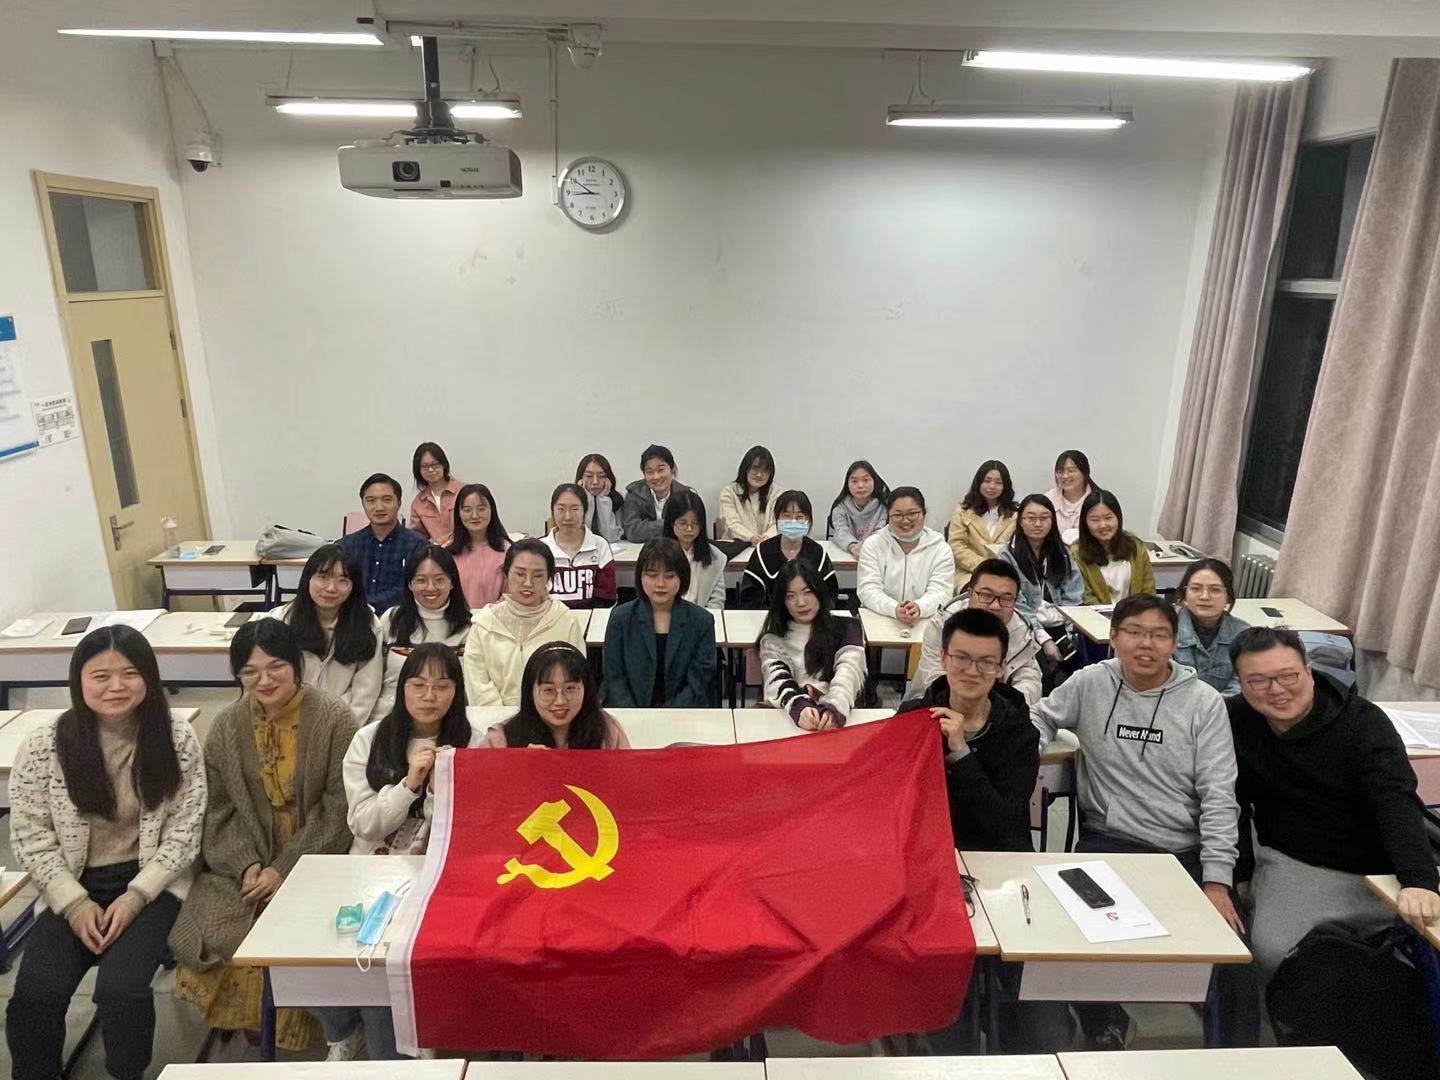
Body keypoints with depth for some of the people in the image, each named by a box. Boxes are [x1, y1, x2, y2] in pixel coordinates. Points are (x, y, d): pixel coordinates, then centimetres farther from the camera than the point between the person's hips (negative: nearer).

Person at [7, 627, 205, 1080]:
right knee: (34, 997, -19)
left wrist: (135, 896, -14)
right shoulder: (43, 745, -5)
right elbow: (31, 835, -1)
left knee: (120, 989, -22)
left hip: (150, 884, -2)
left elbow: (185, 830, -4)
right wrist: (75, 903, -10)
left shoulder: (176, 739, -8)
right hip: (72, 889, 2)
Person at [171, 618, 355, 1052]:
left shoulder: (334, 719, -11)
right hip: (244, 863, 4)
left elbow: (337, 810, -11)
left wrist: (285, 869, -16)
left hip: (315, 860, -4)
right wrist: (246, 864, -10)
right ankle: (241, 1020, 14)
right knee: (212, 932, -15)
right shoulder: (226, 727, 4)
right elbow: (220, 809, 6)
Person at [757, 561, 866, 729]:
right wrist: (799, 707, -26)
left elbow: (848, 673, -5)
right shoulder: (773, 639, 14)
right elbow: (777, 680, -4)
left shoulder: (846, 628, 13)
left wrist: (834, 708, -26)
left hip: (838, 718, -1)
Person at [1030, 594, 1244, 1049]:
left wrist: (1217, 880, -12)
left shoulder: (1204, 702, -2)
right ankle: (1104, 1027, 10)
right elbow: (1042, 717, 19)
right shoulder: (1089, 683, 1)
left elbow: (1219, 796, -5)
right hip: (1108, 842, 0)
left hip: (1186, 852, 0)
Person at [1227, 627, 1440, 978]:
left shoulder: (1363, 721, -11)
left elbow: (1397, 803, -24)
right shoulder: (1233, 721, -5)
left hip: (1386, 868, 1)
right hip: (1296, 866, 0)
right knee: (1273, 950, -25)